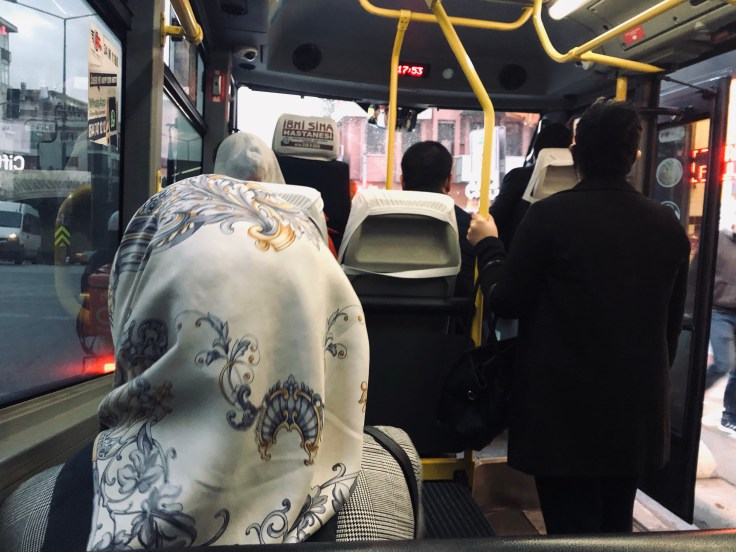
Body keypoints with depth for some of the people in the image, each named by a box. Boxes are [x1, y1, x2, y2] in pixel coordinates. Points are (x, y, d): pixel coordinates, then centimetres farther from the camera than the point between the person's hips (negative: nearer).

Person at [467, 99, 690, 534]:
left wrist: (488, 246, 6)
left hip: (565, 408, -5)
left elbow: (505, 302, -10)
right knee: (616, 527, 23)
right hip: (637, 408, 6)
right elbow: (673, 321, 9)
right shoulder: (668, 225, 0)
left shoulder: (551, 215, -16)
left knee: (571, 528, 8)